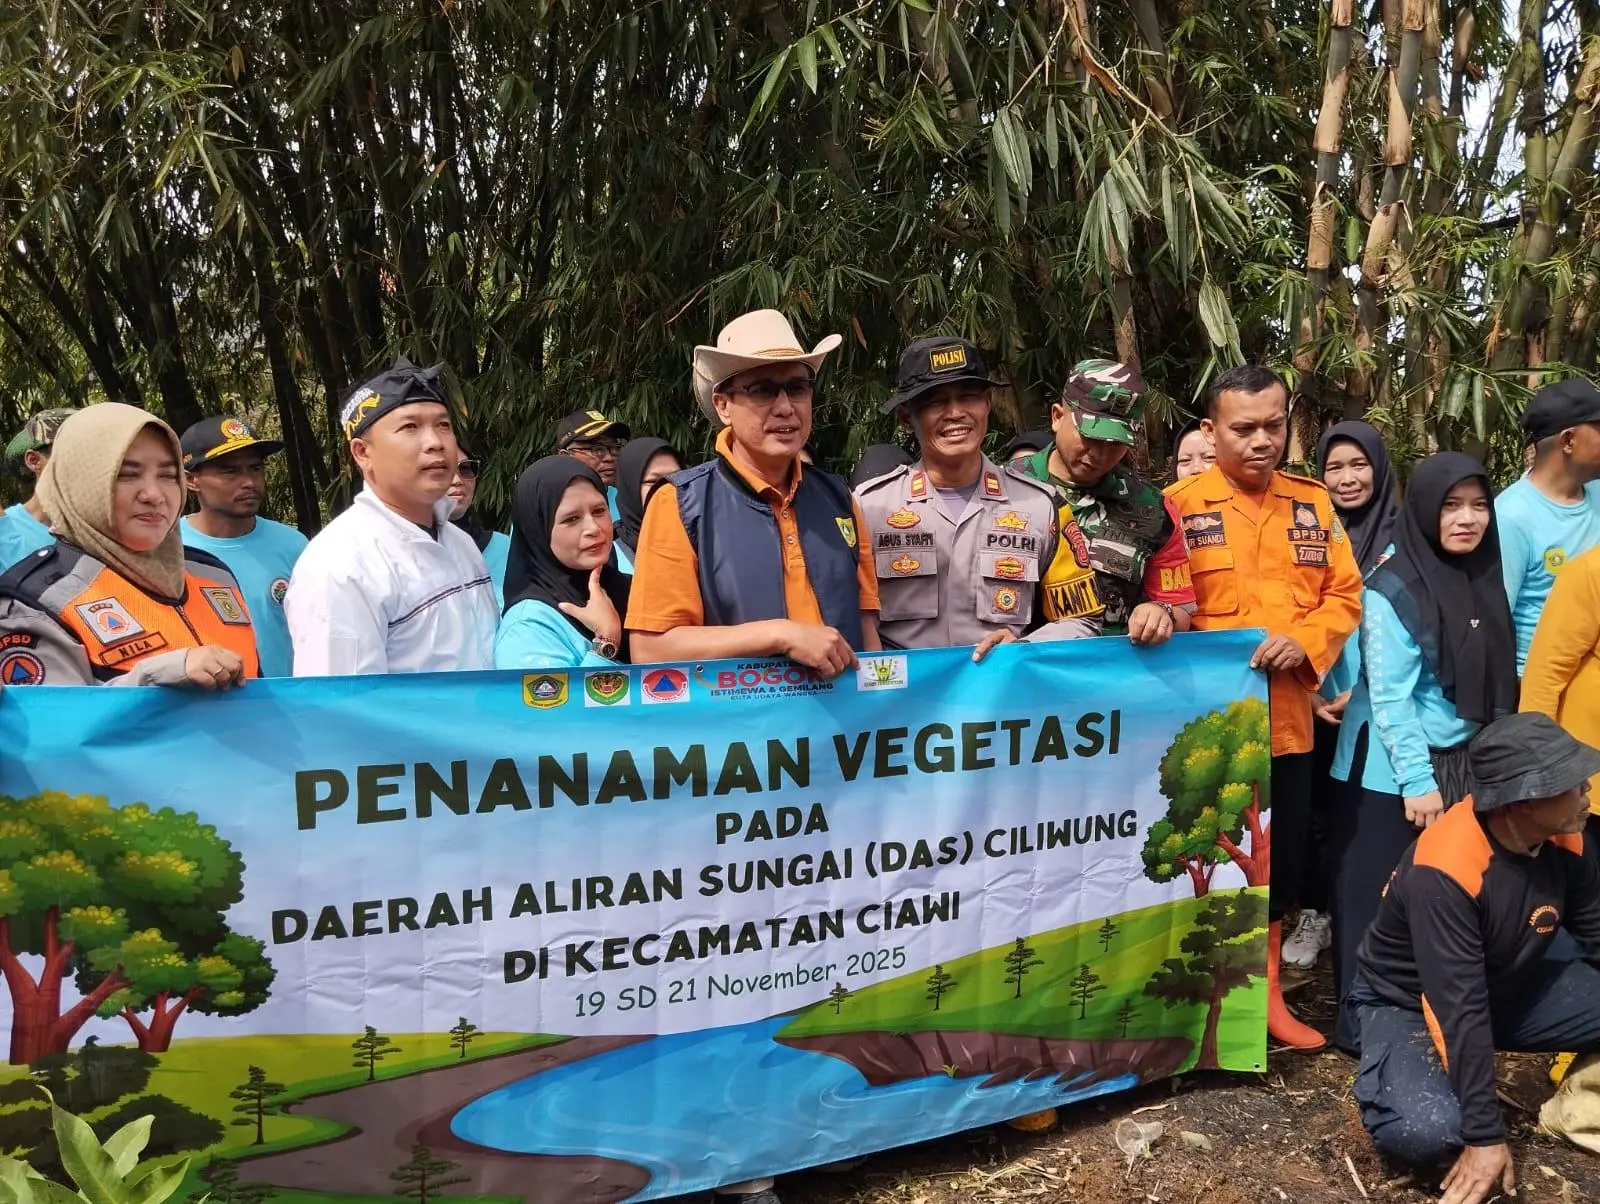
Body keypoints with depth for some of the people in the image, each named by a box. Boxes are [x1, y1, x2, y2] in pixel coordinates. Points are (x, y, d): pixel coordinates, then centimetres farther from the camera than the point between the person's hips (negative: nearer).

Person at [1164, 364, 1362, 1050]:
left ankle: (1265, 991, 31)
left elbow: (1345, 594, 8)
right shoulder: (1178, 506, -5)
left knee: (1283, 860, 14)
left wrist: (1305, 640, -10)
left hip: (1289, 717, 4)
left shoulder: (1313, 504, 9)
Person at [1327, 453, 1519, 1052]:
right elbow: (1388, 697, -16)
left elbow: (1497, 680, 13)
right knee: (1386, 898, 3)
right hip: (1396, 772, -6)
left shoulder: (1483, 578, 6)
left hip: (1467, 764, 6)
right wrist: (1418, 780, -18)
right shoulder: (1394, 588, -15)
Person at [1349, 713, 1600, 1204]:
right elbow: (1460, 1008, -32)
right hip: (1410, 1003, -6)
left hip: (1509, 987, 7)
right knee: (1429, 1131, -33)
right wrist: (1485, 1137, -29)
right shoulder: (1445, 870, -33)